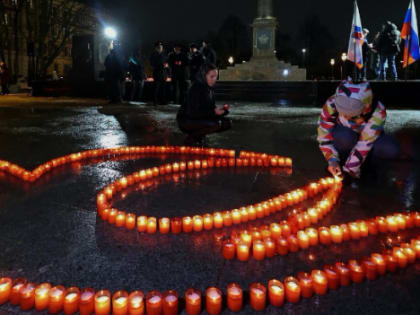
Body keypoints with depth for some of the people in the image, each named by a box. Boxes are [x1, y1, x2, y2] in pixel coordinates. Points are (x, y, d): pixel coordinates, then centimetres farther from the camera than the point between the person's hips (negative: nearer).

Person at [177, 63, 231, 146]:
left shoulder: (210, 89, 4)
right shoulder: (196, 89, -21)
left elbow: (211, 107, 9)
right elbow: (192, 113, -26)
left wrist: (219, 110, -13)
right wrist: (213, 112, -29)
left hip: (201, 118, 8)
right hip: (186, 120, -8)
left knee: (227, 123, 0)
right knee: (216, 124, -29)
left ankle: (199, 135, 8)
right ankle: (190, 139, -10)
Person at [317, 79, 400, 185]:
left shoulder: (378, 112, -33)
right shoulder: (331, 105, -31)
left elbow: (365, 143, -34)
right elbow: (324, 135, -22)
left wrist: (350, 170, -34)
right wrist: (332, 160, -30)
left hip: (369, 136, 1)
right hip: (342, 136, -1)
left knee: (392, 150, -29)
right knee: (345, 138, -38)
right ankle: (342, 160, -7)